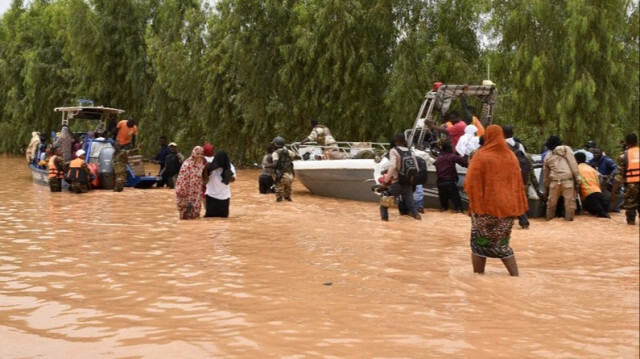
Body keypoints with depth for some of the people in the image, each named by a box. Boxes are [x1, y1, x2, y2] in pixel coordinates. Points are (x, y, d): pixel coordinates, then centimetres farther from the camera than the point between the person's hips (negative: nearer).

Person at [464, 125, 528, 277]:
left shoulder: (481, 156, -9)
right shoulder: (511, 156, 5)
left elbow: (470, 183, -10)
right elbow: (518, 183, 8)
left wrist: (475, 202, 1)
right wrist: (518, 207, 11)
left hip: (485, 205, -4)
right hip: (506, 206, 4)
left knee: (479, 243, 8)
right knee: (502, 244, 15)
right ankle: (516, 276, 7)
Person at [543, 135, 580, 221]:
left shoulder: (548, 157, 20)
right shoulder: (566, 149, 11)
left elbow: (546, 175, 24)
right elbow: (573, 164, -1)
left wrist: (546, 189, 31)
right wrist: (577, 178, -2)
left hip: (554, 181, 3)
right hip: (567, 180, -3)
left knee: (551, 202, 16)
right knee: (569, 201, 0)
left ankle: (549, 217, 24)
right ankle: (569, 218, -2)